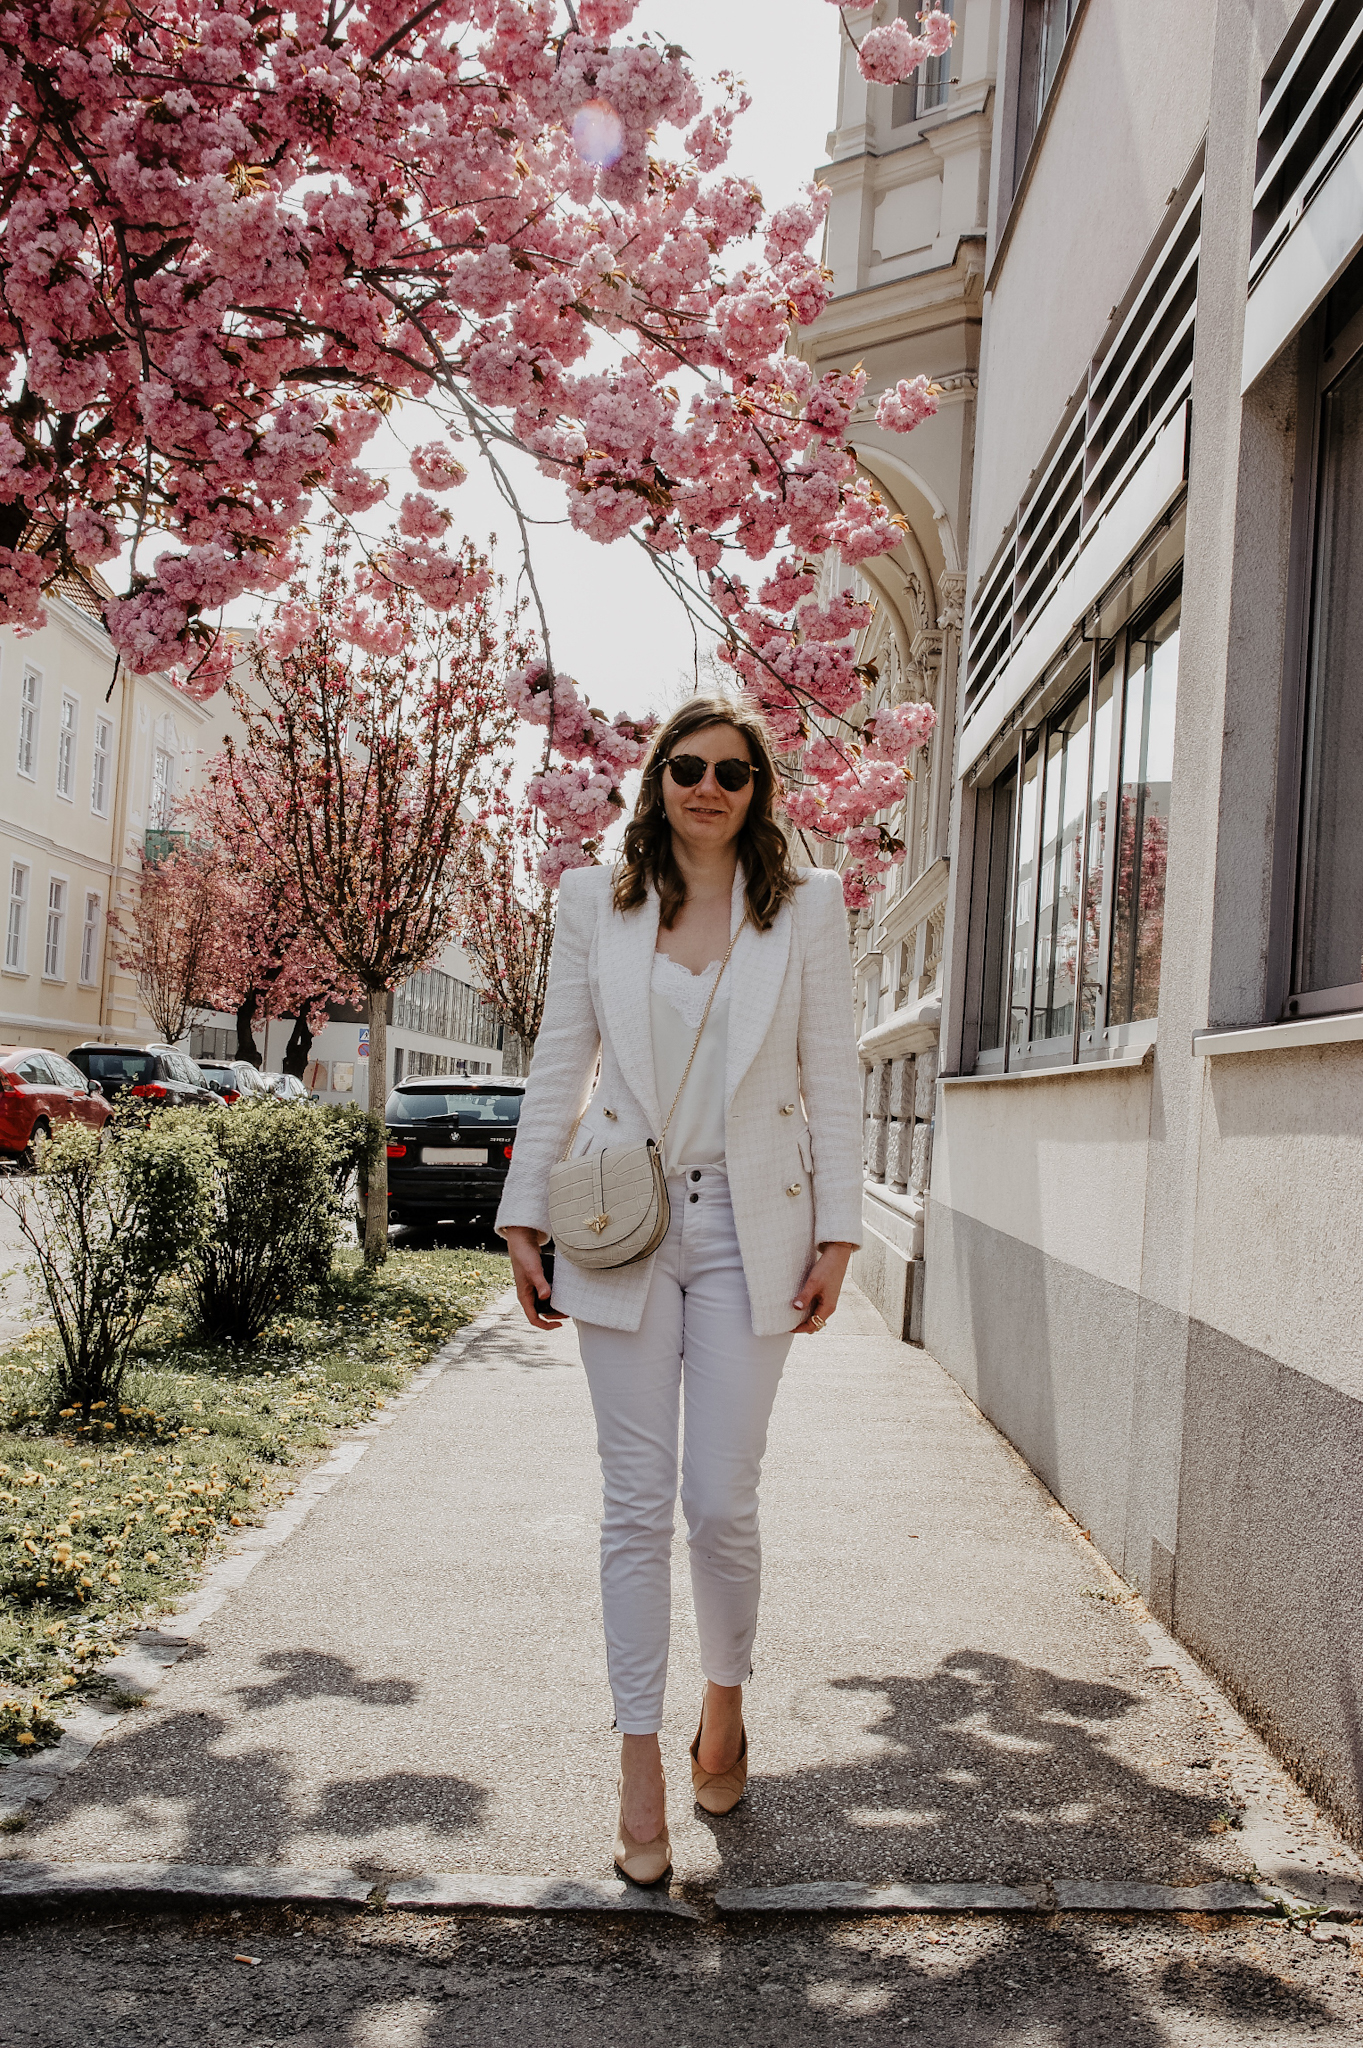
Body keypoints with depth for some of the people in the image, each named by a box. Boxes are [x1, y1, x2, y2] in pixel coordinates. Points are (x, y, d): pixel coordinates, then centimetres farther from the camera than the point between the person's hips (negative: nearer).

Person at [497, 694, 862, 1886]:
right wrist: (525, 1216, 4)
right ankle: (642, 1763, 15)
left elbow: (832, 1076, 3)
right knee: (637, 1504, 3)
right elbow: (560, 1065, 8)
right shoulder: (596, 901, 7)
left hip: (750, 1230, -1)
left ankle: (726, 1703, 29)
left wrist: (837, 1233, -1)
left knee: (721, 1502, 0)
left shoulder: (807, 905, 5)